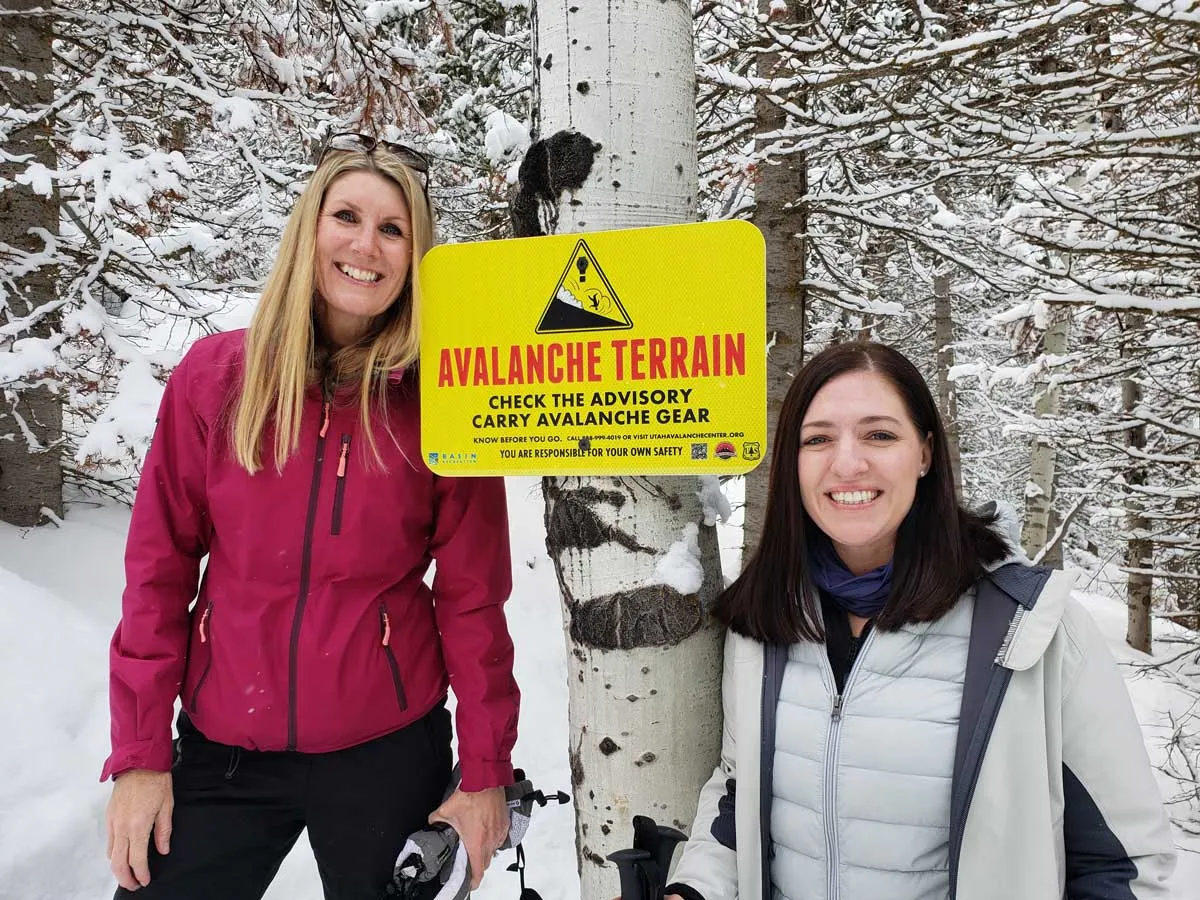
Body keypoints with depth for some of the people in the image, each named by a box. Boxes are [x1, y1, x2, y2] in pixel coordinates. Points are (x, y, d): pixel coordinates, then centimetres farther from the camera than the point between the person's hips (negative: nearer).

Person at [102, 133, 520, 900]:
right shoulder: (214, 375, -5)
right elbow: (160, 568, -1)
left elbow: (473, 596, -6)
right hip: (222, 751, 2)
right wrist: (138, 752, -1)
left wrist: (487, 768, -4)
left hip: (388, 750, -1)